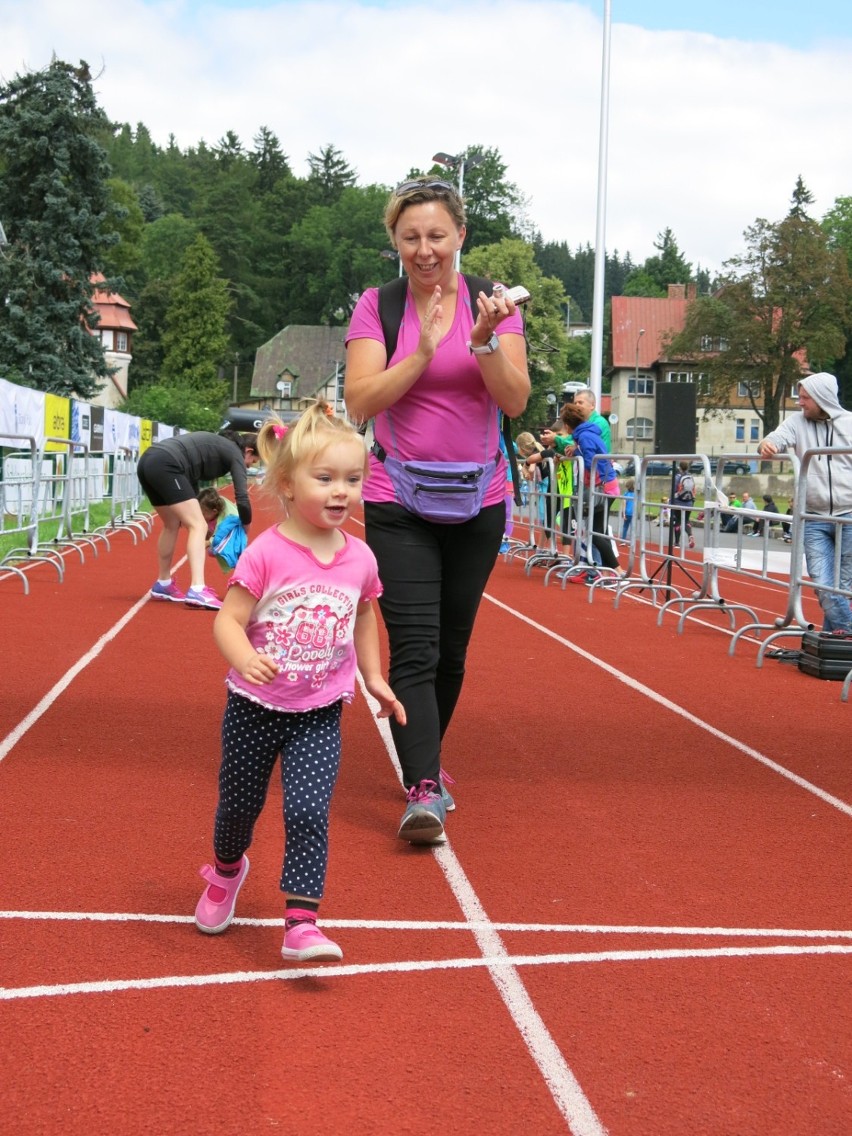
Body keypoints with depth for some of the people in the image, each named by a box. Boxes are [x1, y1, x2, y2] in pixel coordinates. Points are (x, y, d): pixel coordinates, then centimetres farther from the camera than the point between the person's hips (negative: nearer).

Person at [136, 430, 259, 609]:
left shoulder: (215, 446, 31)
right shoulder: (234, 453, 7)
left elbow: (191, 480, 34)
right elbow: (242, 499, 0)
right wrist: (244, 532, 15)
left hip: (147, 462, 9)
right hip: (165, 465, -9)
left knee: (172, 525, 25)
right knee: (198, 526, -8)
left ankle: (163, 585, 35)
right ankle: (197, 591, -23)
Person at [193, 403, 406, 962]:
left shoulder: (360, 558, -4)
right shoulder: (265, 553, -17)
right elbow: (228, 620, -18)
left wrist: (374, 677, 14)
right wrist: (246, 660, -38)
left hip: (319, 713, 2)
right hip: (255, 706, -1)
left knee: (309, 813, -11)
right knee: (239, 804, 17)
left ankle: (302, 925, -7)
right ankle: (227, 871, 48)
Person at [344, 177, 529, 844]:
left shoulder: (492, 302, 1)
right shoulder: (377, 306, 0)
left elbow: (516, 400, -7)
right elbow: (361, 402, -10)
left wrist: (483, 340, -22)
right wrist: (423, 352, -20)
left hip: (478, 504, 2)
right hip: (398, 506, -2)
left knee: (452, 651, 13)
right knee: (415, 650, -13)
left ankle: (424, 759, 32)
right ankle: (424, 789, -15)